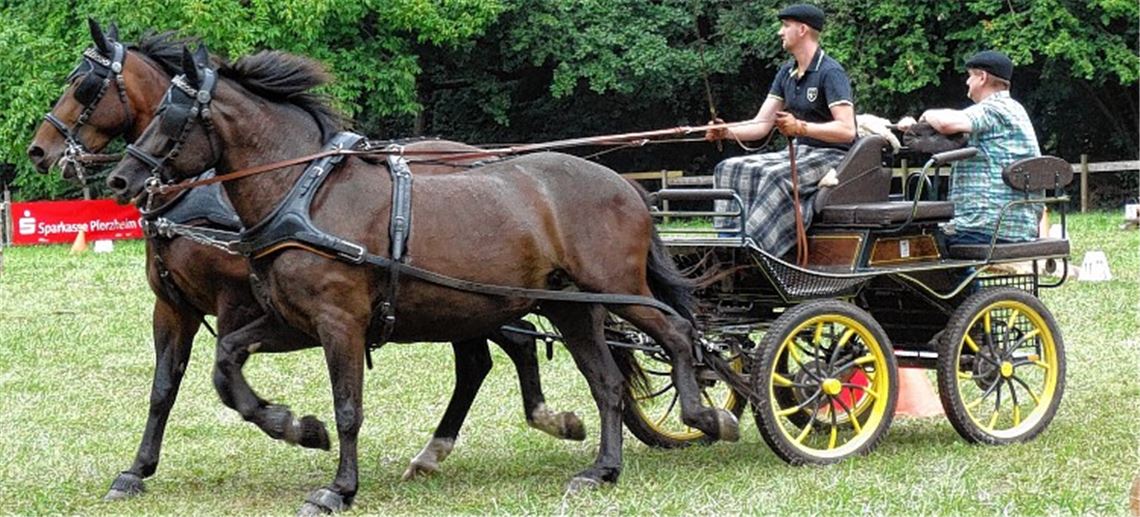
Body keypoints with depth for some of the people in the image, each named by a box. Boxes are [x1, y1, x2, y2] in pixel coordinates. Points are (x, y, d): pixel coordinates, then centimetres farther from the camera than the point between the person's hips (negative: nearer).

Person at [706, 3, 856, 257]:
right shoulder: (787, 73, 13)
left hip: (832, 156, -9)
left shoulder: (830, 73, -13)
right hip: (799, 152, 9)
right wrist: (726, 132, -8)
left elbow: (847, 130, -23)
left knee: (776, 177, -36)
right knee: (731, 169, -9)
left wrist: (800, 127, -34)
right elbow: (761, 124, 10)